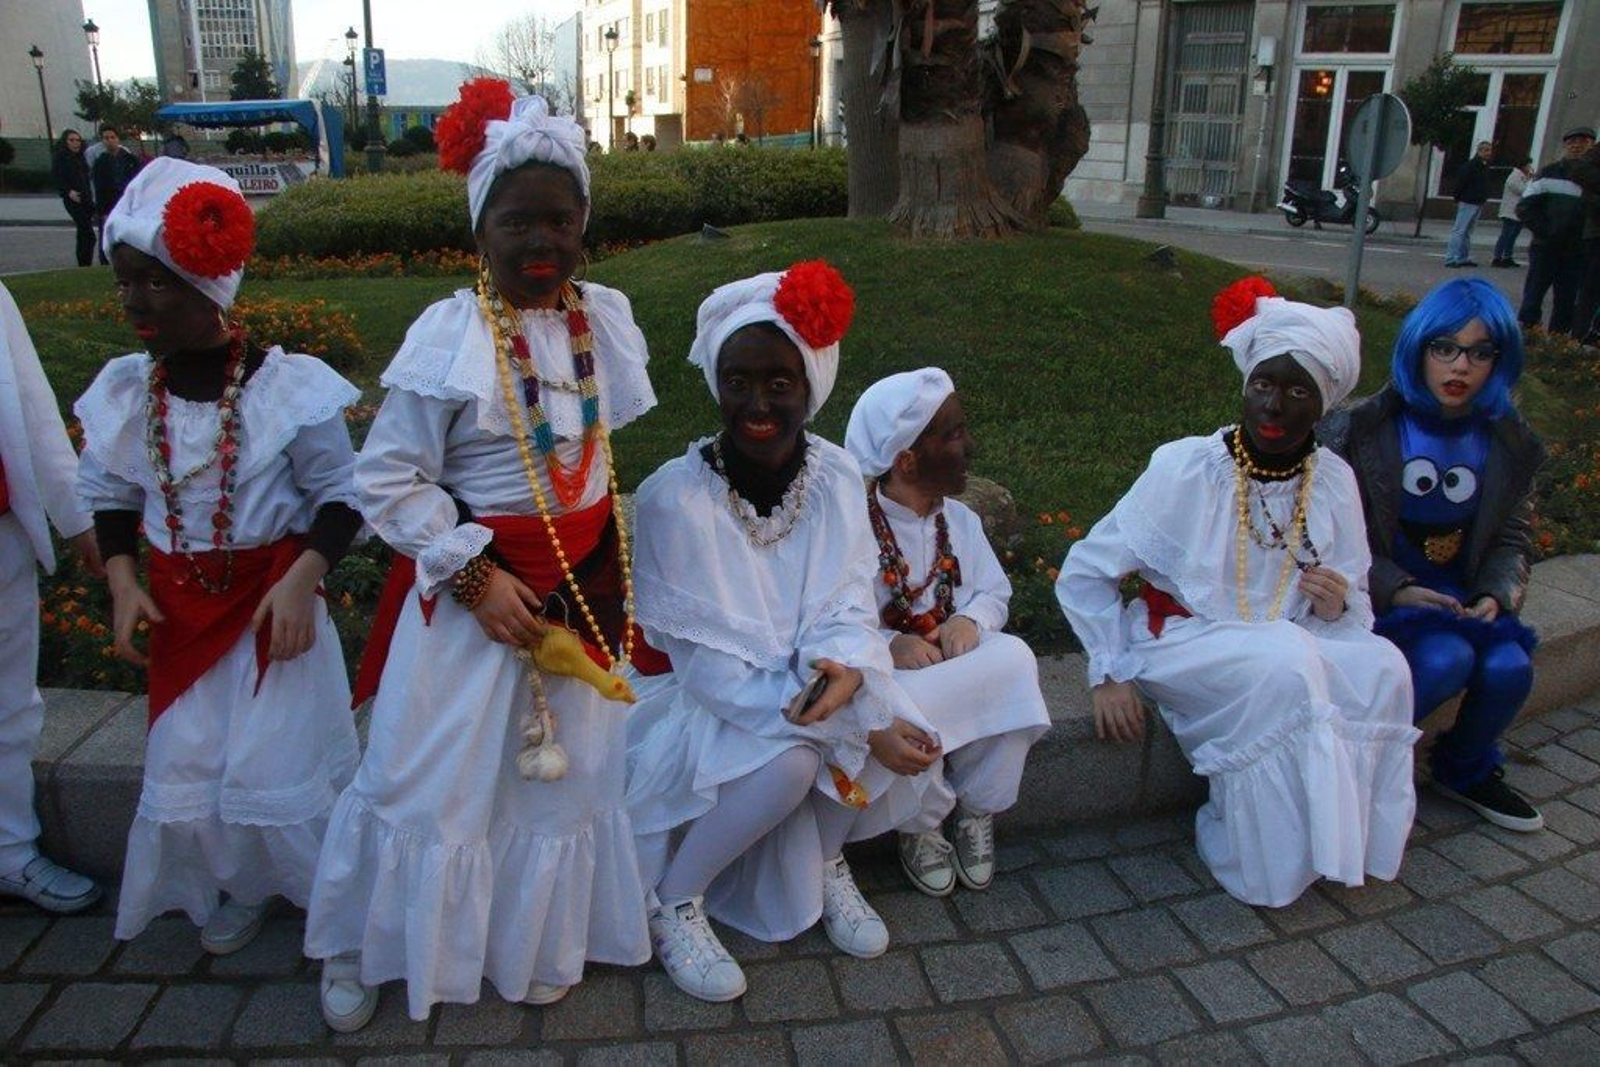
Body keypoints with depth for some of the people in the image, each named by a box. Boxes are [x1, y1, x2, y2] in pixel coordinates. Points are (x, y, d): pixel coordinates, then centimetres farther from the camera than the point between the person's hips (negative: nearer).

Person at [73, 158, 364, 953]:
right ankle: (233, 895, 37)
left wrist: (303, 578, -22)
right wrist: (123, 583, -4)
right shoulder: (125, 389, -3)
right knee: (185, 766, 11)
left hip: (275, 601, -4)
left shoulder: (287, 385, -16)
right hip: (178, 610, 5)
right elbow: (108, 496, 9)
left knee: (274, 764, 2)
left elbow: (340, 496, -10)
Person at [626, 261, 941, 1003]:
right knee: (789, 760, -32)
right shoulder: (675, 496, -24)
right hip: (713, 708, -4)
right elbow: (710, 666, -23)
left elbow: (847, 606, -6)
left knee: (906, 727, -22)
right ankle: (671, 903, -4)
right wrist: (861, 730, -27)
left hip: (814, 688, 5)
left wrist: (849, 668, -32)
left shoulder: (836, 475, -10)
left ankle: (828, 865, 8)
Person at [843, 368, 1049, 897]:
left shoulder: (960, 520, 9)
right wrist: (889, 645, -32)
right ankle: (920, 827, -3)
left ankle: (977, 815, -7)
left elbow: (995, 591, 11)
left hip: (958, 665, 5)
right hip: (881, 675, -5)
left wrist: (970, 620, -13)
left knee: (1014, 659, -27)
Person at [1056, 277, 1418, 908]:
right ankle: (1251, 861, -13)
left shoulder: (1333, 481, 0)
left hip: (1290, 651, 4)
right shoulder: (1186, 467, -13)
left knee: (1381, 667, -23)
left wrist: (1337, 606, -18)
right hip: (1179, 645, -4)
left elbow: (1353, 609, 6)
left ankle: (1345, 843, -4)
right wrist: (1110, 674, -13)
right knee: (1283, 666, -33)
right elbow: (1083, 574, -8)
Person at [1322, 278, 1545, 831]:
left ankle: (1467, 770, 12)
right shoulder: (1364, 428, -12)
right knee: (1446, 659, -30)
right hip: (1376, 594, -5)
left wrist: (1497, 595, -7)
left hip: (1456, 594, 5)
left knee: (1510, 668, -20)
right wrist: (1394, 590, -23)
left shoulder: (1508, 445, 4)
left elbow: (1513, 538, 12)